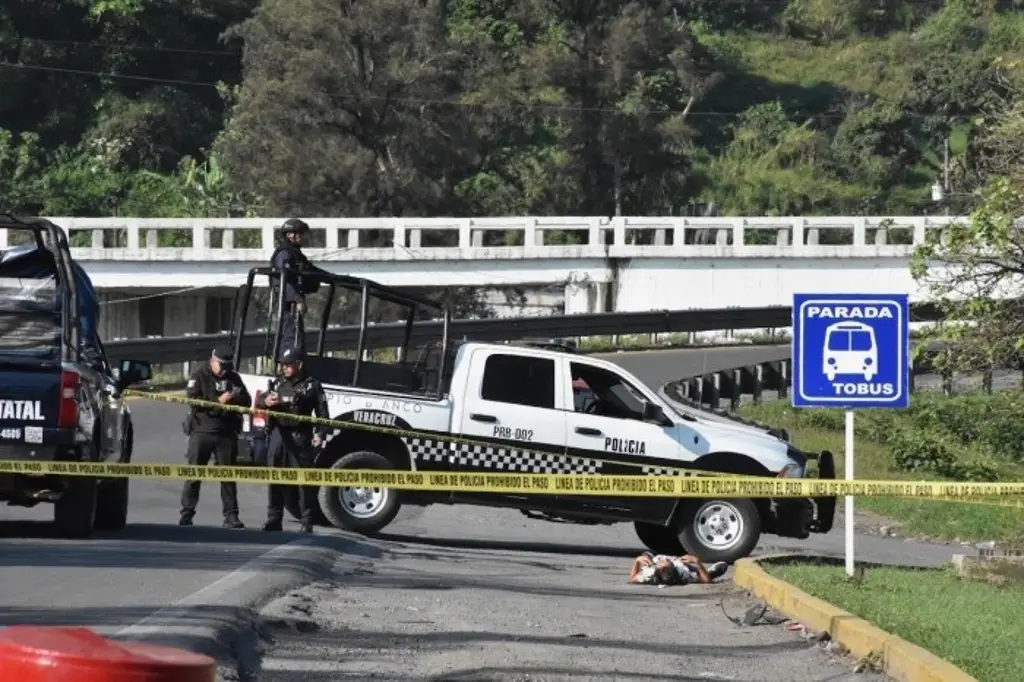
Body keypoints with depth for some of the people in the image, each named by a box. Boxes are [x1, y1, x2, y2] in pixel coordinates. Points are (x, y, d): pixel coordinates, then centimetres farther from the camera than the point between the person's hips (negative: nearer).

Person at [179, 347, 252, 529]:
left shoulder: (233, 377, 11)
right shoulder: (199, 376, 0)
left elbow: (246, 401, 8)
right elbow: (192, 399, -14)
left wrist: (233, 398, -13)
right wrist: (218, 401, -19)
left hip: (226, 433, 3)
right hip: (202, 430, -3)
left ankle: (231, 515, 6)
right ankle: (186, 513, 4)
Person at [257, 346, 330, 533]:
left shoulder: (312, 385, 4)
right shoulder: (277, 383, 16)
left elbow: (322, 413, 1)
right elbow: (260, 400, 18)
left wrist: (320, 434, -12)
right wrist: (265, 401, -7)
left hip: (300, 437, -4)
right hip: (279, 434, 4)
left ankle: (307, 522, -1)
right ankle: (273, 520, 11)